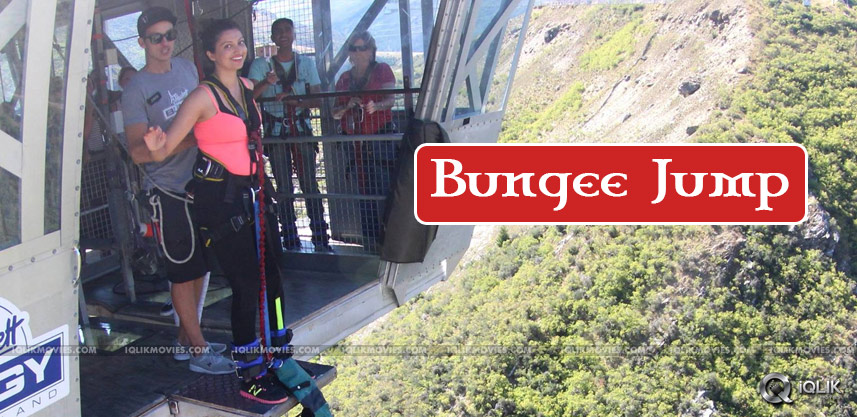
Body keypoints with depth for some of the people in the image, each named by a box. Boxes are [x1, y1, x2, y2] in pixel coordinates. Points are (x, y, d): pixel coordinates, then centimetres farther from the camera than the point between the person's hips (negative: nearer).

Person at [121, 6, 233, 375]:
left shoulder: (188, 68, 9)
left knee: (202, 266, 12)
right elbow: (139, 151, -17)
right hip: (171, 191, -6)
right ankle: (199, 352, 11)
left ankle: (186, 340, 27)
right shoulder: (136, 89, -10)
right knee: (184, 272, 0)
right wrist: (190, 139, -24)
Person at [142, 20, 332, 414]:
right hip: (218, 197, -7)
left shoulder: (247, 87, 8)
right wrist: (156, 146, -38)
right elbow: (165, 148, -17)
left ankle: (279, 361, 26)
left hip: (249, 194, 7)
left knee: (270, 277, 10)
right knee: (247, 284, -4)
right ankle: (249, 377, 11)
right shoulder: (204, 96, -14)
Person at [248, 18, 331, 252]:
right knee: (284, 188, 2)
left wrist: (292, 100, -17)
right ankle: (290, 240, 8)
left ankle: (320, 239, 1)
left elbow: (317, 100, 1)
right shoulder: (261, 65, 3)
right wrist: (266, 82, -30)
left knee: (309, 184, -3)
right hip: (275, 131, 0)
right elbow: (249, 96, -11)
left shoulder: (306, 64, 7)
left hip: (301, 128, 1)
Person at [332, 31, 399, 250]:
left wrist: (376, 106, -26)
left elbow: (390, 100, -6)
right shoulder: (344, 79, 16)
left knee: (385, 189, -11)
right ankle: (370, 241, 12)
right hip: (356, 141, 4)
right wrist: (348, 106, -7)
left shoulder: (382, 70, 6)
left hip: (381, 137, -4)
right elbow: (335, 113, 13)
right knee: (364, 192, 5)